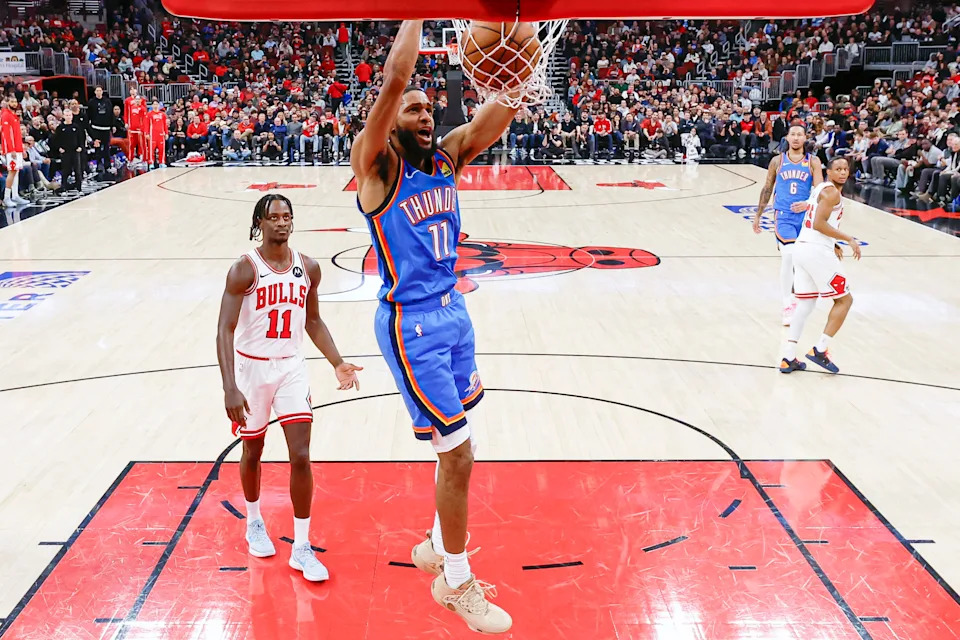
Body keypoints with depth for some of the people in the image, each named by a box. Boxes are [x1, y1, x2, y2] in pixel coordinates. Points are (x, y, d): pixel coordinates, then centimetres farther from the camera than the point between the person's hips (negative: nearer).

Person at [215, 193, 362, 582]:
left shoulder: (308, 268, 0)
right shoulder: (244, 269, -14)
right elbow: (225, 331, -17)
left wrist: (337, 364, 2)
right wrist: (230, 388, -25)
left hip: (291, 367, 3)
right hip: (252, 368, -2)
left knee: (301, 456, -5)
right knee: (253, 451, 14)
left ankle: (302, 548, 6)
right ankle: (254, 522, 41)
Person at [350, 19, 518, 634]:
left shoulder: (448, 157, 7)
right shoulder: (378, 165, -10)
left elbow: (507, 103, -7)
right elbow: (395, 77, -24)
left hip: (454, 312, 7)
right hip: (412, 325, -7)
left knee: (458, 448, 16)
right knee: (459, 454, -3)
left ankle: (437, 547, 38)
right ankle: (454, 582, 16)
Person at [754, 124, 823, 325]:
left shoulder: (813, 162, 2)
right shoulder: (777, 161, 4)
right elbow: (767, 189, 12)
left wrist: (808, 204, -26)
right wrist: (758, 215, 13)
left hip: (805, 215, 2)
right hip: (783, 215, -2)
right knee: (788, 256, -18)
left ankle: (793, 296, 33)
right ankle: (788, 305, -14)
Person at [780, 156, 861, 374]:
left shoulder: (820, 188, 20)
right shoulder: (831, 191, -9)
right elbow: (819, 224, -21)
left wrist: (833, 245, 23)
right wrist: (849, 239, -17)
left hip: (801, 248, 9)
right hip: (817, 252, -9)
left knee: (805, 303, 14)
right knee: (844, 299, 4)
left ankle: (788, 359, 11)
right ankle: (819, 350, 1)